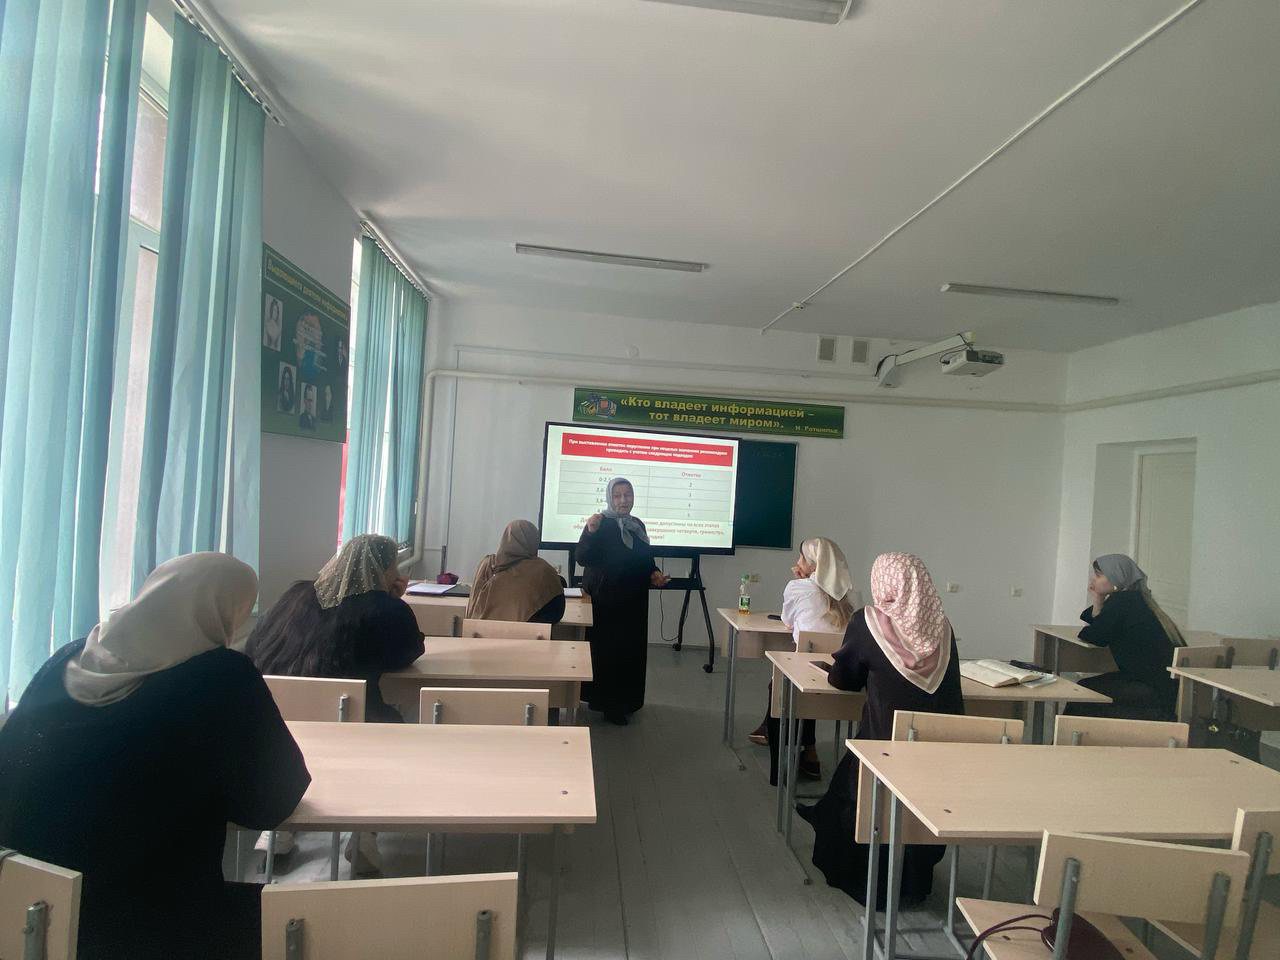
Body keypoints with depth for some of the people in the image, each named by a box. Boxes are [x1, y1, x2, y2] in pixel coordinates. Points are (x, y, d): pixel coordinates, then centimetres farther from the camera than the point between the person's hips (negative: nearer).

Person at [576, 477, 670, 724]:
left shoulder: (638, 525, 10)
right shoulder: (601, 523, -10)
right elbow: (582, 558, -19)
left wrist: (654, 574, 1)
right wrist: (590, 532, -34)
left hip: (633, 602, 7)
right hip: (605, 600, -6)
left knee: (631, 650, 11)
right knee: (607, 650, -4)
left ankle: (626, 701, 27)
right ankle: (608, 704, 11)